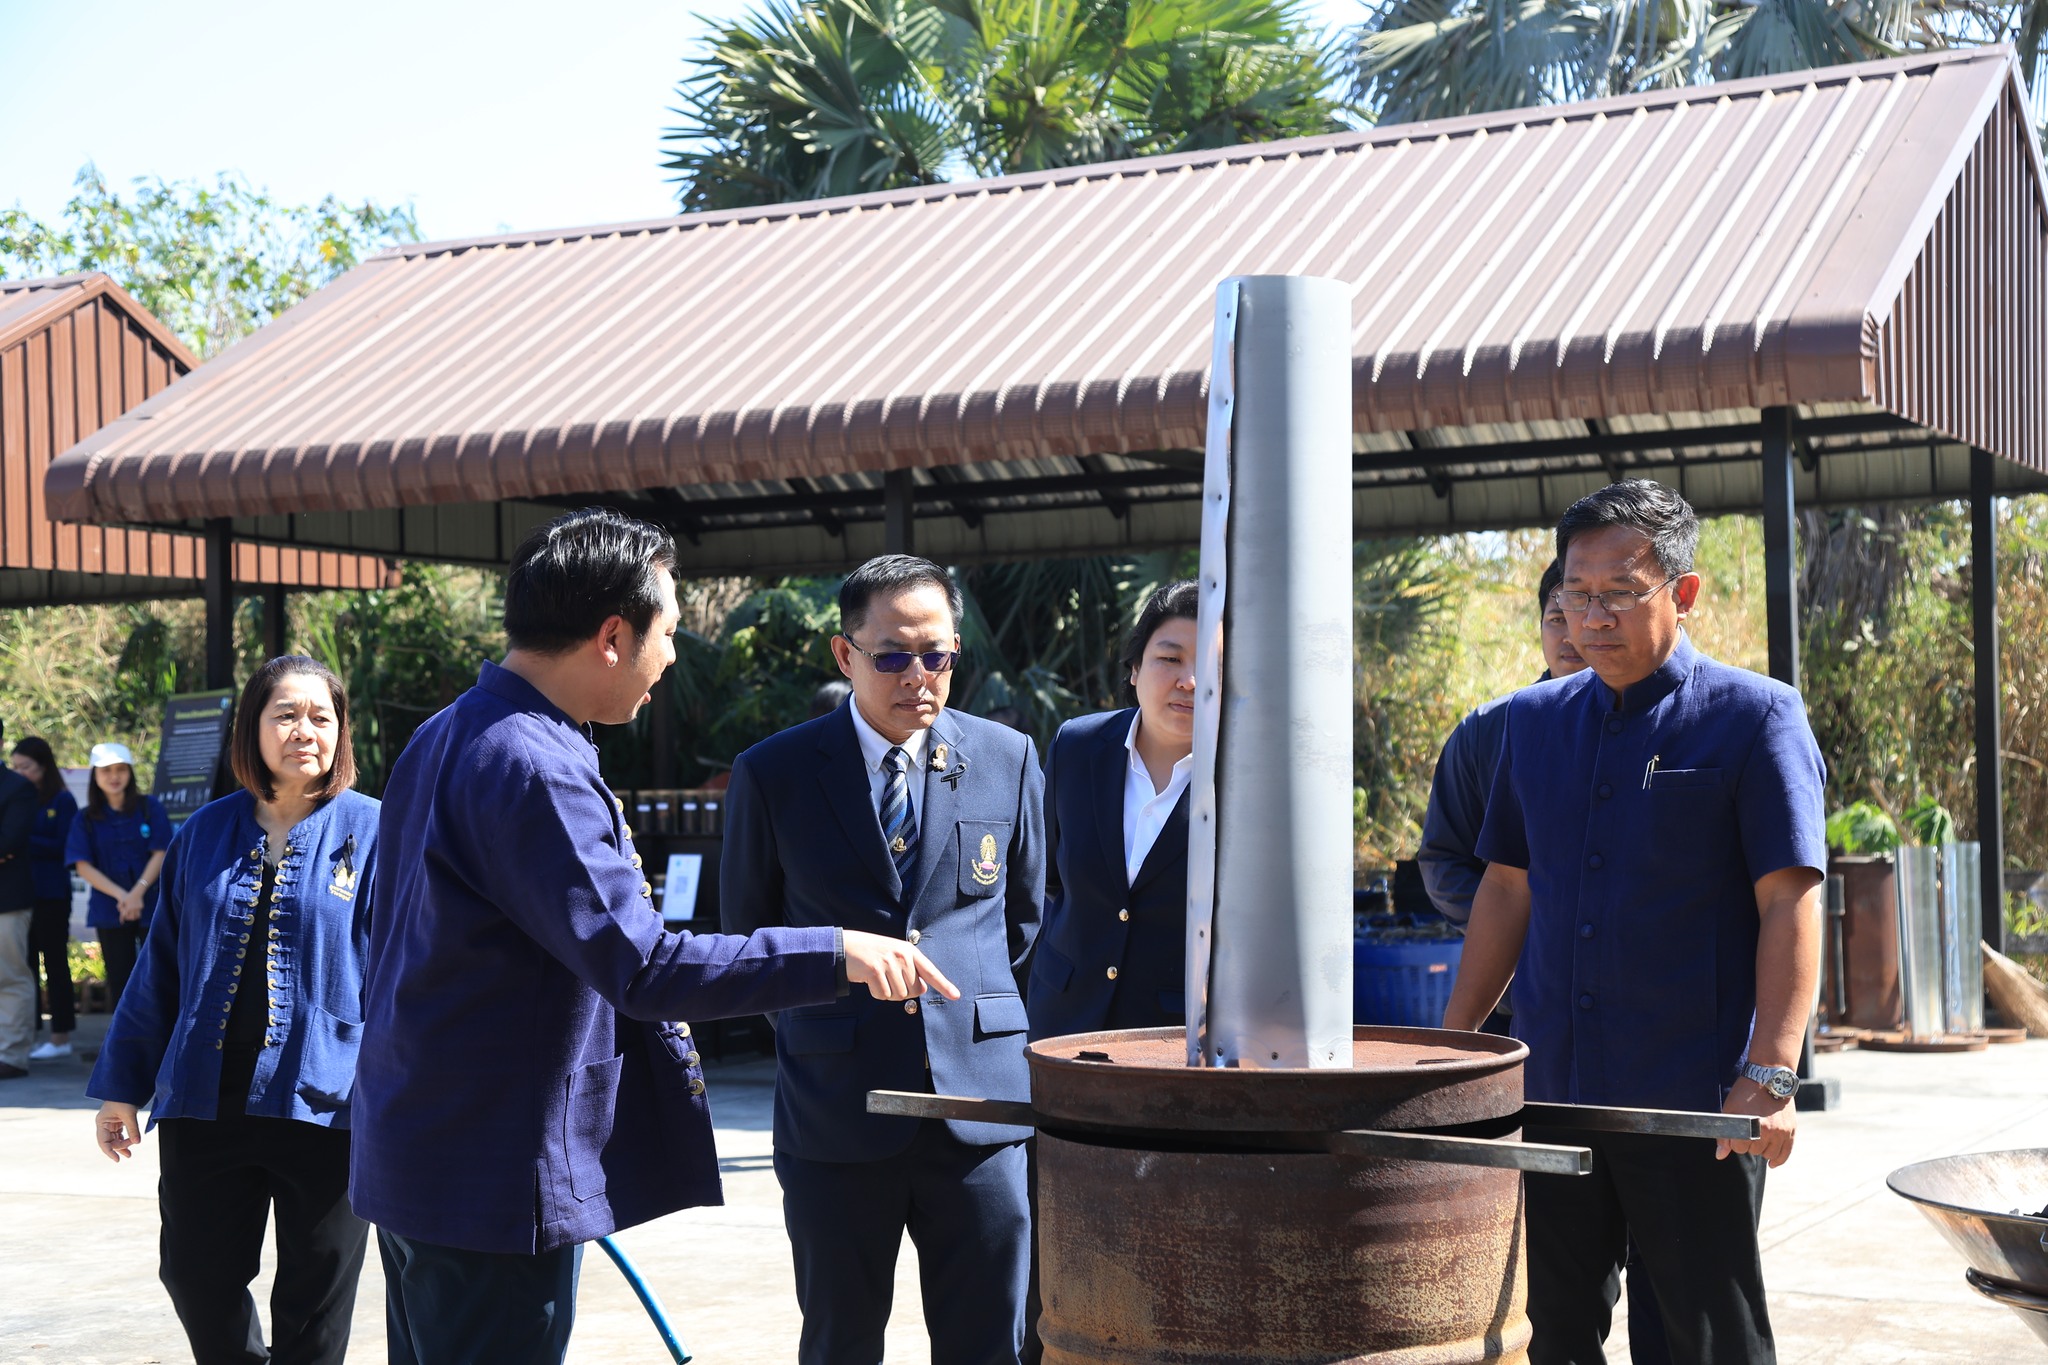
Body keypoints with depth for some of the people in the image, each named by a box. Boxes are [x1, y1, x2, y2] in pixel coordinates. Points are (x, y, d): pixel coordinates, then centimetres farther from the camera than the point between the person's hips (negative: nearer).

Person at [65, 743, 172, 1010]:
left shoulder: (149, 808, 2)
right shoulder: (87, 819, 5)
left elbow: (160, 854, -3)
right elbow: (84, 866, -2)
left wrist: (138, 892, -17)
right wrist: (120, 896, -16)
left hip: (151, 907, -1)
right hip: (109, 912, 1)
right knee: (119, 980, 4)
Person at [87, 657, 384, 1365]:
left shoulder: (371, 831, -3)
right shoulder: (207, 832, 7)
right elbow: (160, 966, 12)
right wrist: (122, 1083, 12)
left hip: (324, 1104, -3)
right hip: (204, 1099, 3)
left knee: (313, 1306, 8)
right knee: (198, 1279, 9)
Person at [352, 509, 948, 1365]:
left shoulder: (445, 738, 10)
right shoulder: (530, 769, -22)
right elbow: (643, 968, -27)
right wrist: (836, 954, -23)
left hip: (415, 1157, 10)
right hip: (493, 1183, -10)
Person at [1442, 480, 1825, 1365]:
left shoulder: (1753, 717, -5)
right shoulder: (1535, 720, 11)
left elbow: (1789, 902, -10)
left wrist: (1771, 1073, -19)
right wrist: (1450, 1046, 12)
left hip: (1694, 1106, -5)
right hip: (1550, 1092, 5)